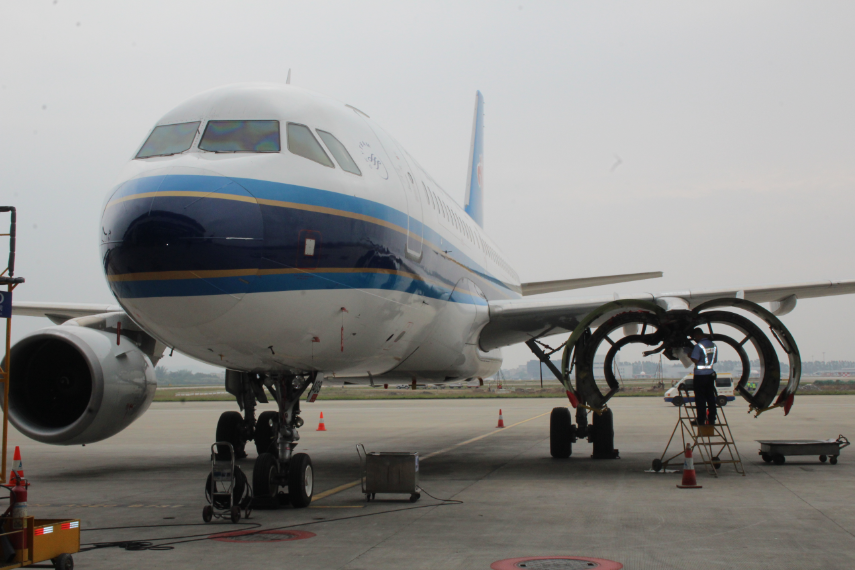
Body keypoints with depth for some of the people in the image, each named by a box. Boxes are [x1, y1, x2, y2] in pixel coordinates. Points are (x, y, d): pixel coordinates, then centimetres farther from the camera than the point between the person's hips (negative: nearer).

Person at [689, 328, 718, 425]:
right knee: (710, 397, 11)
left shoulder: (699, 346, -13)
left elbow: (695, 360, -19)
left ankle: (701, 420, 0)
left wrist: (689, 356, 0)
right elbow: (715, 360, 17)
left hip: (700, 375, -7)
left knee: (700, 399, -1)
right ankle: (712, 419, 14)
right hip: (710, 374, 7)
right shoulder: (713, 345, 9)